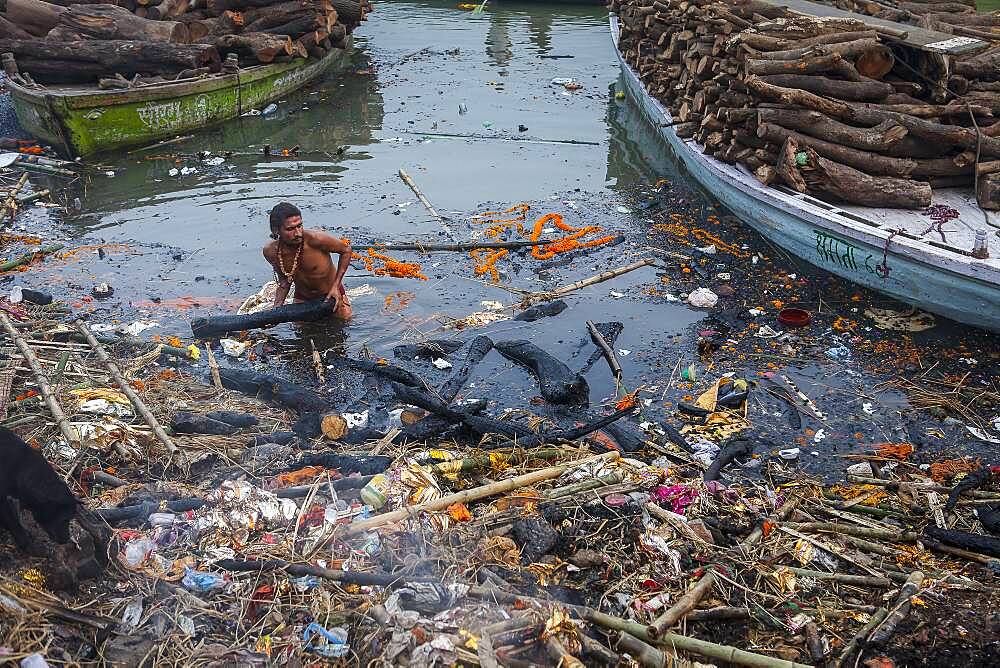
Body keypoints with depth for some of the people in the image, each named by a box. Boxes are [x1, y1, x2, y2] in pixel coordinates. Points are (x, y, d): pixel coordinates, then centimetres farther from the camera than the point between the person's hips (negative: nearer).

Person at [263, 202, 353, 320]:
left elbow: (346, 249, -16)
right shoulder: (271, 252, -18)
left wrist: (335, 286, -17)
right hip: (302, 299, 3)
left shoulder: (314, 239, -33)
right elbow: (284, 281, 0)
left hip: (331, 295, -3)